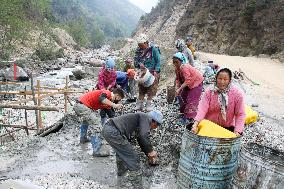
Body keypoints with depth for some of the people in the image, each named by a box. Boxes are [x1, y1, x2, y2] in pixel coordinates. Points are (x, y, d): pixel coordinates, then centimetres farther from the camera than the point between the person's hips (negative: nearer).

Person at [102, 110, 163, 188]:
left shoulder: (142, 121, 26)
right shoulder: (146, 117, -1)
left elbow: (141, 140, 38)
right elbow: (144, 136, -19)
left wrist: (149, 156, 46)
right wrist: (151, 151, -5)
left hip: (107, 129, 11)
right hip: (114, 133, -11)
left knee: (121, 151, 37)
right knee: (133, 159, 0)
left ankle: (121, 171, 58)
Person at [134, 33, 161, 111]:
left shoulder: (154, 49, -10)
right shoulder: (138, 50, 3)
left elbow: (158, 61, -8)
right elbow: (135, 61, 2)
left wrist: (156, 71, -17)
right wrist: (139, 64, -20)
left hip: (152, 73, -4)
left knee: (151, 90, -1)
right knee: (141, 90, 10)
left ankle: (149, 105, 12)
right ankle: (139, 105, 19)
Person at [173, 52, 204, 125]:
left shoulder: (184, 67, -35)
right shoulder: (177, 69, -7)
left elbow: (188, 80, -40)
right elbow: (178, 79, -6)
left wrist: (179, 89, -44)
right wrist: (177, 87, -23)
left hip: (196, 82, -9)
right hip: (189, 83, 9)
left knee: (192, 100, -9)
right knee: (182, 96, 12)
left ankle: (189, 117, -1)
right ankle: (184, 112, 27)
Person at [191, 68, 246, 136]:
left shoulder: (237, 94, -12)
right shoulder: (209, 91, -12)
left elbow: (240, 114, -9)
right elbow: (203, 108, -22)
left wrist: (237, 131, -20)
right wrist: (196, 123, -37)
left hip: (227, 127, 0)